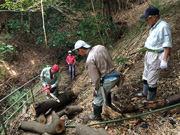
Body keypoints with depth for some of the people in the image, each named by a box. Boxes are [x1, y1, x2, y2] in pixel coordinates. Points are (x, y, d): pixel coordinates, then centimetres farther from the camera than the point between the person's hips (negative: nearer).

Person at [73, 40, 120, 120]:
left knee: (98, 97, 12)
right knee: (106, 89, 36)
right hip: (115, 73, 9)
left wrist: (95, 88, -3)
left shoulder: (90, 60, -22)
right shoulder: (100, 47, -1)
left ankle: (97, 116, 32)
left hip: (108, 79, -8)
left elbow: (95, 77, -18)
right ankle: (108, 103, 60)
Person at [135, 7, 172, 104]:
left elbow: (167, 44, -20)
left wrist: (164, 60, -23)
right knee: (146, 75, 21)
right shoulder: (154, 26, 10)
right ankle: (145, 93, 40)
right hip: (149, 54, 10)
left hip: (156, 56, -9)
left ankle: (150, 99, 19)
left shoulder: (163, 26, -17)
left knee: (151, 80, 1)